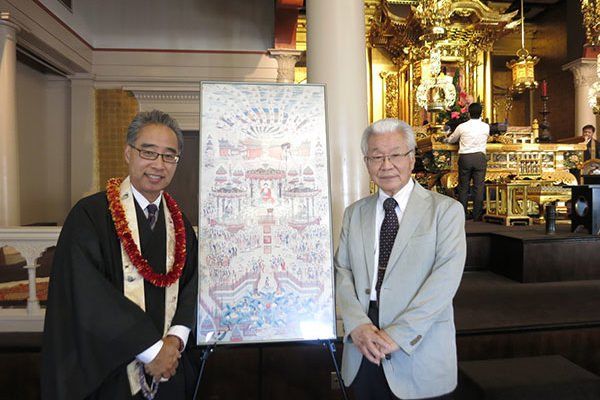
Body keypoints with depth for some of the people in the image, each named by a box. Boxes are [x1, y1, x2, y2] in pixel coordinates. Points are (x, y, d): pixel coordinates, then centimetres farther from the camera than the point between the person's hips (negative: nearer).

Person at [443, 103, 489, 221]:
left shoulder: (462, 127, -1)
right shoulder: (486, 127, 4)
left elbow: (452, 139, 15)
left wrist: (445, 139, 39)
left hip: (465, 157, -1)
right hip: (480, 157, 1)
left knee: (463, 187, 6)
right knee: (479, 188, 3)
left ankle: (462, 215, 9)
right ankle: (477, 217, 6)